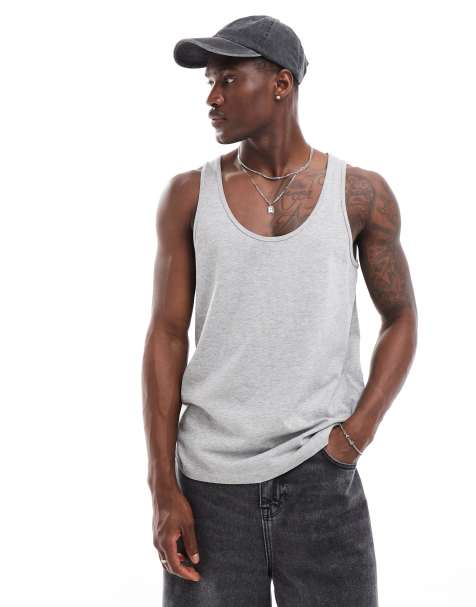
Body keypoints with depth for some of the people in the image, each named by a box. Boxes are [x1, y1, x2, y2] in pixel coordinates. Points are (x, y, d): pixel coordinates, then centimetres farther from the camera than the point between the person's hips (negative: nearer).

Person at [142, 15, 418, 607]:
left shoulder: (361, 195, 0)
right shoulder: (189, 196, 1)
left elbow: (400, 319, 8)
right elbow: (166, 336, 1)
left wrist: (359, 431, -6)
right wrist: (163, 488, -4)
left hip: (322, 475, 0)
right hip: (210, 480, 1)